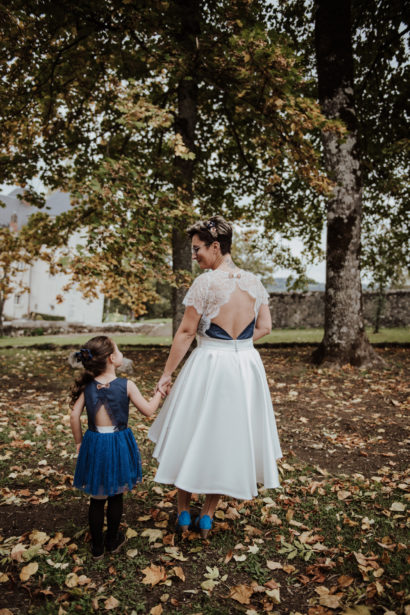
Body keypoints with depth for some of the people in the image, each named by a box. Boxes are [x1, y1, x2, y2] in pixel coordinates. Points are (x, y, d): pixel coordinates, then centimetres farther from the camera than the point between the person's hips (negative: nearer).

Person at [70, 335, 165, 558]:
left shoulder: (87, 387, -6)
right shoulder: (126, 386, -13)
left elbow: (74, 417, -6)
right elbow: (148, 410, -7)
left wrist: (79, 442, 7)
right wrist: (160, 393, 9)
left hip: (94, 445, 2)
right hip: (119, 445, -2)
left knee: (97, 498, 16)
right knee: (116, 496, 18)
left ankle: (97, 547, 28)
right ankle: (112, 540, 34)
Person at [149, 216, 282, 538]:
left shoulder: (205, 282, -14)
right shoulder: (254, 281, 2)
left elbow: (186, 333, -12)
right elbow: (264, 327, 6)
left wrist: (167, 374, -5)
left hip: (209, 366, -5)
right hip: (247, 366, 5)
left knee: (193, 436, 14)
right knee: (228, 439, 17)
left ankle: (183, 511, 28)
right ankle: (207, 515, 29)